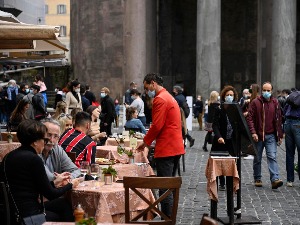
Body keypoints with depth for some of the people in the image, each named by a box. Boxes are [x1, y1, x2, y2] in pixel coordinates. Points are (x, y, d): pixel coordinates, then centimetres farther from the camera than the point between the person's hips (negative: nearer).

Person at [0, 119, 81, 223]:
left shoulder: (9, 157, 8)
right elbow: (50, 194, -9)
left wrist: (55, 182, 20)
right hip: (28, 216, -7)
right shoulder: (33, 159, -16)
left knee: (63, 203, 18)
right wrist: (70, 185, 8)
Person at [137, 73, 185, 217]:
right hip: (176, 148, 10)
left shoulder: (160, 99, -12)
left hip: (166, 150, -10)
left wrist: (145, 142, -4)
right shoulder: (169, 97, 20)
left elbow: (157, 126, -17)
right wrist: (149, 140, 15)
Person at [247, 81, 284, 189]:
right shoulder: (255, 102, -2)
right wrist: (253, 132, -16)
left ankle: (275, 179, -17)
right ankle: (257, 179, 22)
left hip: (271, 136, 1)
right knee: (257, 159, 10)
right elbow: (249, 118, -5)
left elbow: (278, 119, 8)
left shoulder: (275, 103, 5)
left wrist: (280, 135, 5)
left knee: (272, 157, -11)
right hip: (258, 136, 0)